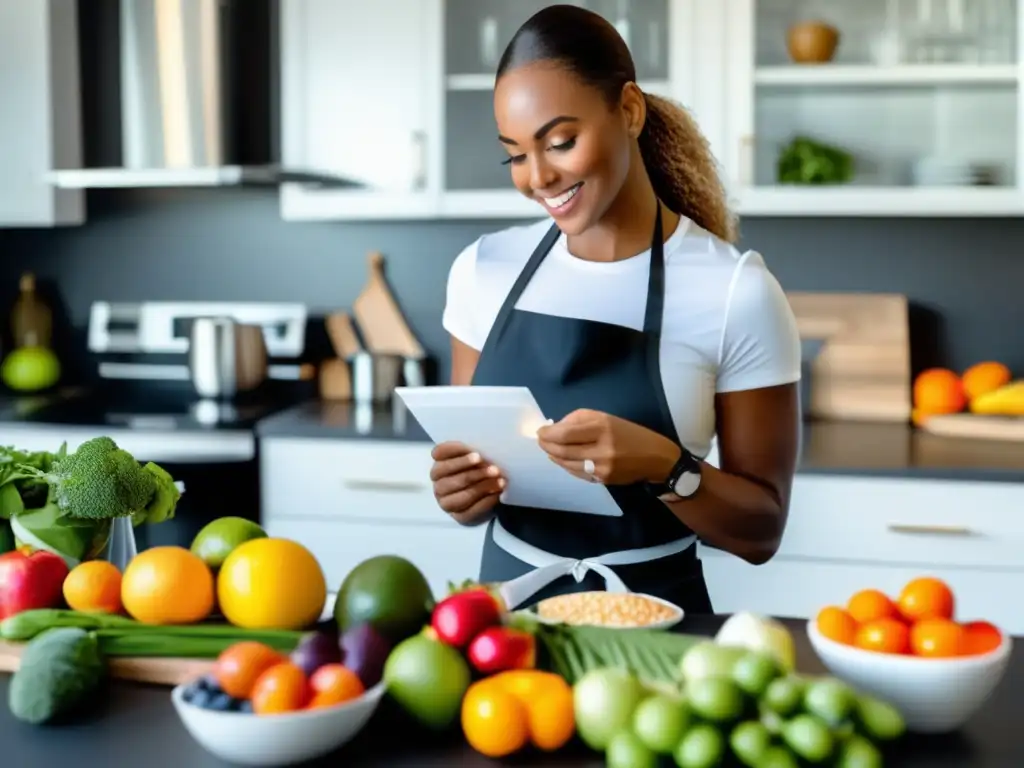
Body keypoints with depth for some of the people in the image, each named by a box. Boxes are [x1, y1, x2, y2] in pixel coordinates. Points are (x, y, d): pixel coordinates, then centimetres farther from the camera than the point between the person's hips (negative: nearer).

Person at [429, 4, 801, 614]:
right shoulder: (482, 270, 3)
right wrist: (463, 492, -9)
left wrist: (664, 467, -21)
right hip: (508, 606, 4)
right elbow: (474, 472, 11)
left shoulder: (735, 291, -9)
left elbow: (761, 530, -4)